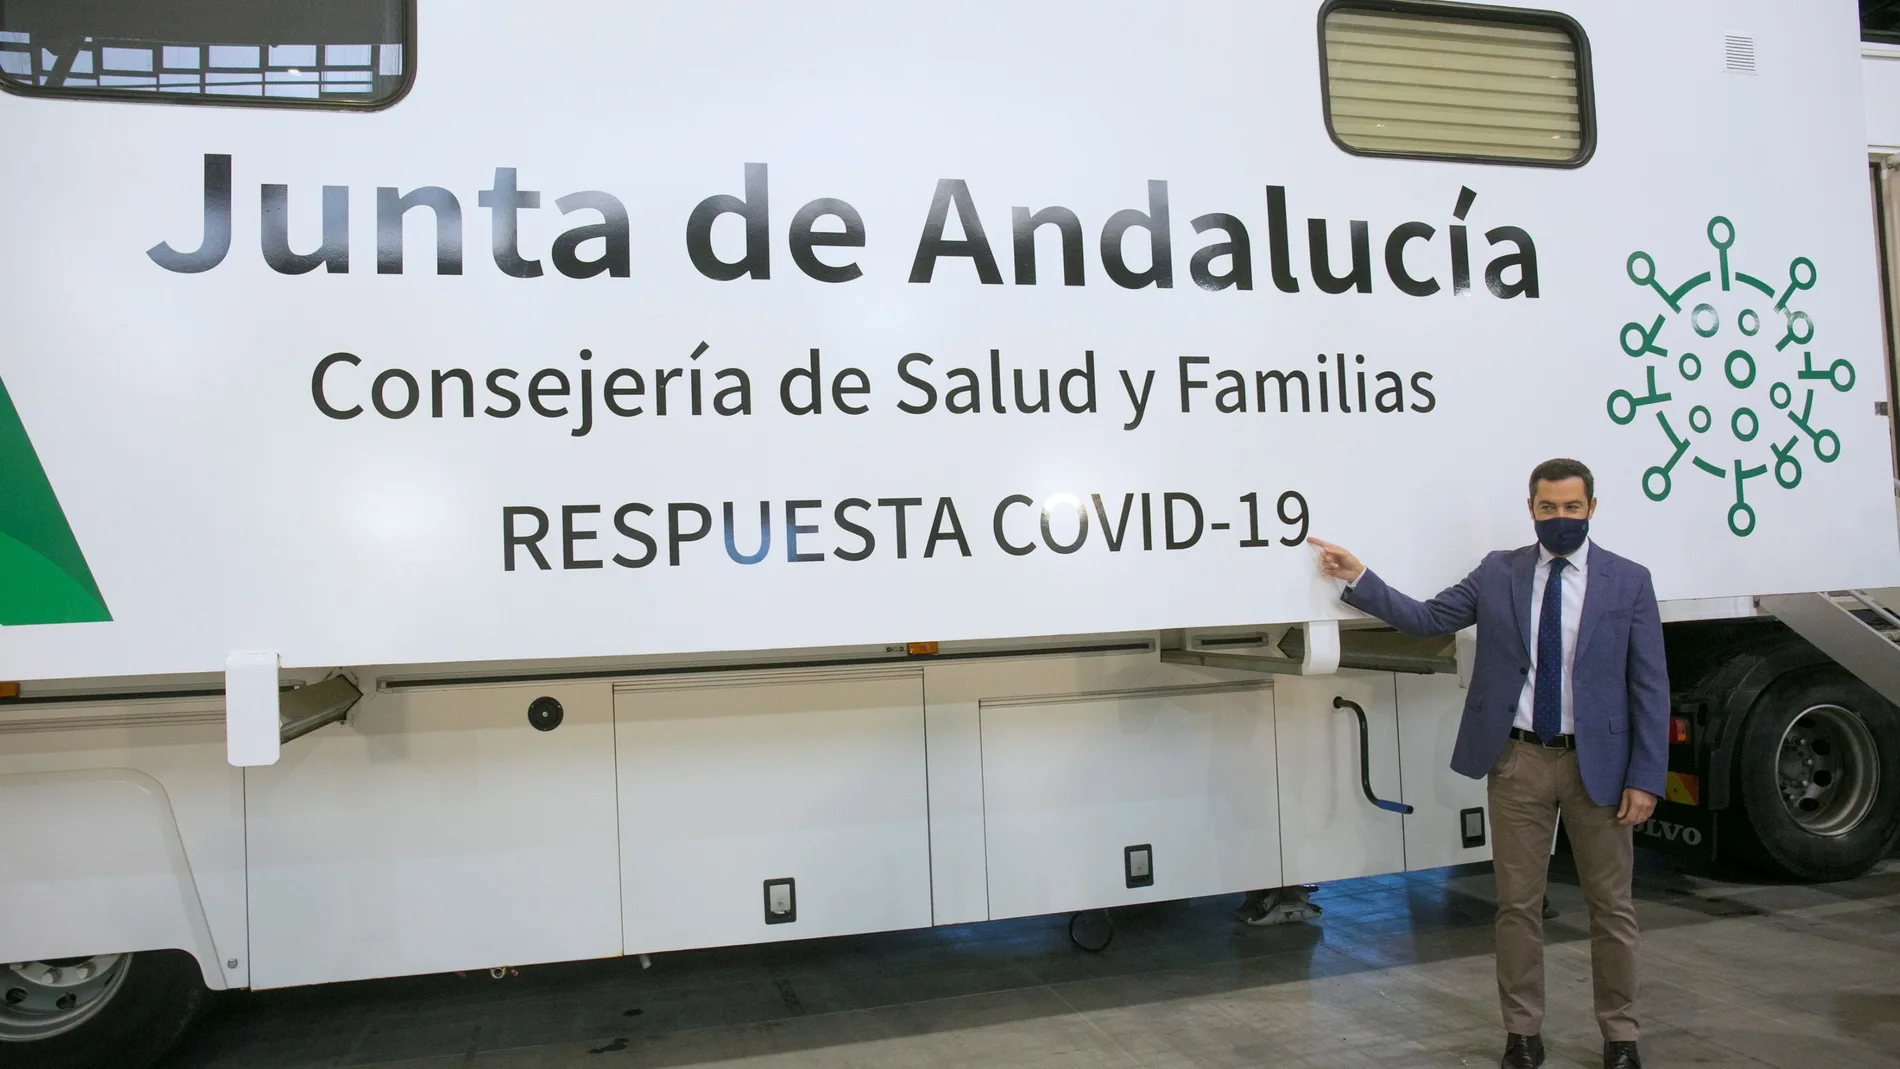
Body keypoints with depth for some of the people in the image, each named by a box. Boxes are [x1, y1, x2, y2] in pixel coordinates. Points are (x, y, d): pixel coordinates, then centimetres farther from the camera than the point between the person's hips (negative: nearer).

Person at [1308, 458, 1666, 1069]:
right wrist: (1358, 579, -6)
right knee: (1517, 904, 9)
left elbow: (1649, 687, -2)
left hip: (1598, 764, -1)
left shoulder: (1629, 581, -1)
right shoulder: (1498, 572, 4)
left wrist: (1645, 778, -7)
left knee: (1611, 905, 10)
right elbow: (1425, 619, 4)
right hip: (1519, 761, 1)